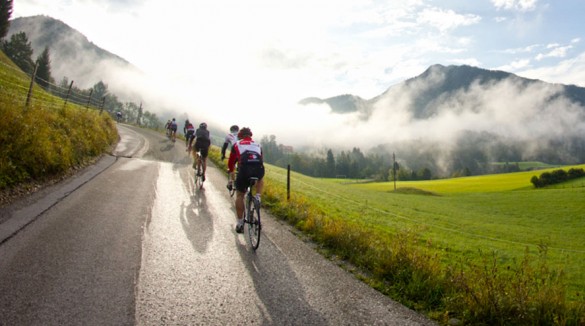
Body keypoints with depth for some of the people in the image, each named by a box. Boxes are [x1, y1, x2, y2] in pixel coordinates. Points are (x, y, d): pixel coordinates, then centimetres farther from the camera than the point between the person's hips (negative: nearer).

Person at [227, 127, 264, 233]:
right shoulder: (258, 145, 31)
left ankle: (240, 224, 17)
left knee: (239, 195, 17)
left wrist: (231, 170, 53)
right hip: (259, 169, 2)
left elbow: (231, 161, 32)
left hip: (244, 169, -2)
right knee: (261, 178, 39)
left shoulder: (237, 144, 24)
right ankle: (258, 197, 19)